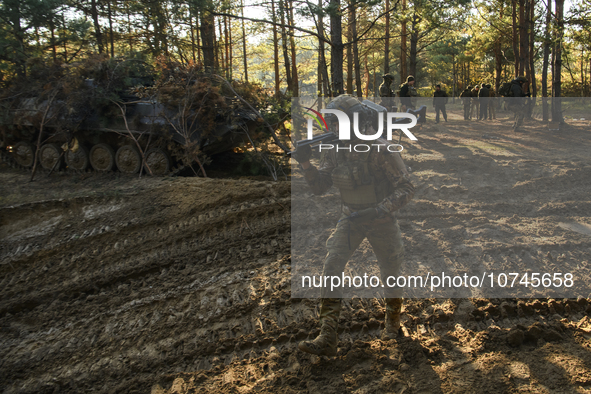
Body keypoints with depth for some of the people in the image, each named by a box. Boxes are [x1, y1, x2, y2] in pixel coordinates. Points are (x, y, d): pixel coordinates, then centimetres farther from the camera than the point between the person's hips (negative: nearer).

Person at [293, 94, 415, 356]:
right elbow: (319, 187, 1)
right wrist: (305, 163, -16)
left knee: (390, 275, 12)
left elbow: (406, 189, -22)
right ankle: (327, 339, -12)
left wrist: (378, 211, -34)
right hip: (351, 219, 4)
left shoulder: (378, 149, -23)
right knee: (331, 267, -13)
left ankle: (393, 321, 44)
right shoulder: (333, 150, -6)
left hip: (382, 219, -4)